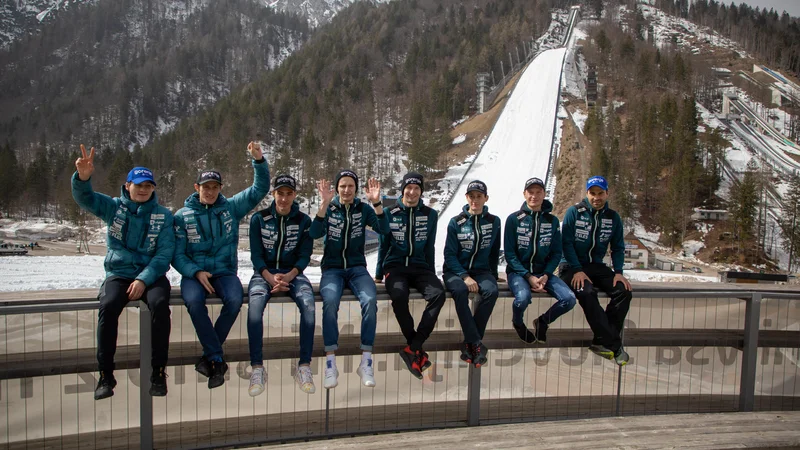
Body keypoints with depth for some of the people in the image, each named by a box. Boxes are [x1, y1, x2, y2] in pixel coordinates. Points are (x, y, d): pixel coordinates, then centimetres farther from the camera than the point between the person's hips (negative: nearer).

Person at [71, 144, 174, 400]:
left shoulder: (163, 216, 5)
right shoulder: (114, 207, 9)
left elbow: (164, 254, -4)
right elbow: (84, 198, -9)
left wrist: (144, 279, -17)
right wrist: (83, 177, -31)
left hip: (151, 275, -1)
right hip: (119, 273, 1)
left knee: (160, 304, -31)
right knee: (108, 306, -30)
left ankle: (158, 372, -20)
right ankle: (106, 374, -17)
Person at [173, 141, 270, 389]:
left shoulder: (231, 207, 6)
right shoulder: (182, 216, 4)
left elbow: (260, 189, 1)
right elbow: (177, 255, 2)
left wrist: (259, 161, -15)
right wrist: (196, 273, -16)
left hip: (225, 271, 1)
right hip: (194, 273, 0)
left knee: (235, 300, -31)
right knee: (194, 301, -33)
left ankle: (209, 356, -11)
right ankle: (217, 359, -20)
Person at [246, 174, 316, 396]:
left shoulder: (304, 221, 4)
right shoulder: (259, 219, 2)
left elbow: (304, 256, 0)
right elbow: (256, 255, -1)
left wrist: (289, 276, -18)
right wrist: (270, 277, -18)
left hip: (293, 273, 0)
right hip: (264, 273, 0)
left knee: (308, 303, -32)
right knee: (255, 303, -34)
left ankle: (304, 367, -25)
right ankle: (257, 368, -26)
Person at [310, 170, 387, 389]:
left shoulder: (363, 208, 6)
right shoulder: (329, 208, 3)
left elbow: (382, 228, -10)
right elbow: (315, 234, -14)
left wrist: (376, 202, -24)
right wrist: (324, 203, -25)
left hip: (357, 268, 1)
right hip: (332, 268, -1)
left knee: (370, 300, -30)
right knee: (330, 301, -33)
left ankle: (366, 362, -22)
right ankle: (330, 363, -26)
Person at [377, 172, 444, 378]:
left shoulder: (430, 215, 7)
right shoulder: (390, 213, 2)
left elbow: (429, 247, 14)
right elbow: (384, 245, 10)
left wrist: (432, 275, 14)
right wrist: (378, 273, 13)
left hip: (420, 267, 2)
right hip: (395, 266, -2)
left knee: (438, 294, -30)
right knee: (399, 296, -35)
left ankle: (413, 348, -25)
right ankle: (418, 350, -18)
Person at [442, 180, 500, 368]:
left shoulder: (494, 222, 4)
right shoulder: (456, 222, -4)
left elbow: (494, 252, 13)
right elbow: (449, 255, -6)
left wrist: (493, 276, 8)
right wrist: (465, 276, -18)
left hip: (481, 270, 2)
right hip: (456, 270, -2)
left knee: (491, 291, -31)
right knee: (460, 290, -36)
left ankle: (470, 343, -21)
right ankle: (477, 343, -27)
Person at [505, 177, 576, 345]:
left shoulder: (552, 221, 5)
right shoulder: (514, 219, -4)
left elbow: (556, 253, 6)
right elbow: (510, 253, -7)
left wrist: (546, 275, -11)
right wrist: (528, 277, -16)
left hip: (543, 272, 3)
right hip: (518, 272, -3)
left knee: (569, 299, -21)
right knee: (523, 297, -35)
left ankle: (542, 322, 11)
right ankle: (518, 323, 3)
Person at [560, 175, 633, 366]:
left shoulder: (613, 217, 8)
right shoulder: (574, 212, -5)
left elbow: (618, 248, 11)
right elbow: (567, 243, -10)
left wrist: (618, 271, -5)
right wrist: (577, 270, -19)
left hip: (597, 266, 5)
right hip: (572, 266, -4)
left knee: (623, 291, -20)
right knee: (587, 292, -33)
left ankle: (603, 342, -15)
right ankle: (613, 343, -26)